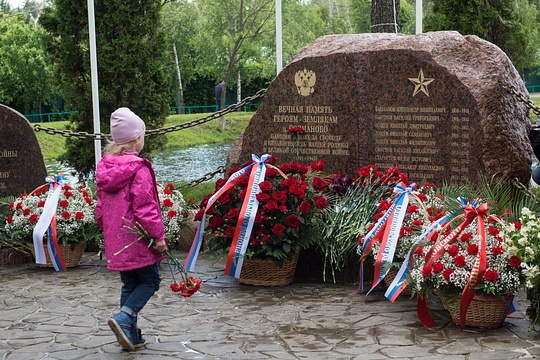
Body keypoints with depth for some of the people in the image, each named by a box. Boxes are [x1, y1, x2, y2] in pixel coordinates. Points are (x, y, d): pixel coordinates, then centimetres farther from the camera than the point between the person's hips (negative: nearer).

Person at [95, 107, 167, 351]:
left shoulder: (104, 167, 8)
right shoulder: (139, 169, -16)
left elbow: (100, 207, 14)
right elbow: (145, 206, -19)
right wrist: (158, 235, -13)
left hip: (116, 241, 7)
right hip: (138, 239, -7)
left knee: (129, 284, 16)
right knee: (150, 280, 6)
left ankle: (131, 335, 17)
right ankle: (123, 318, -13)